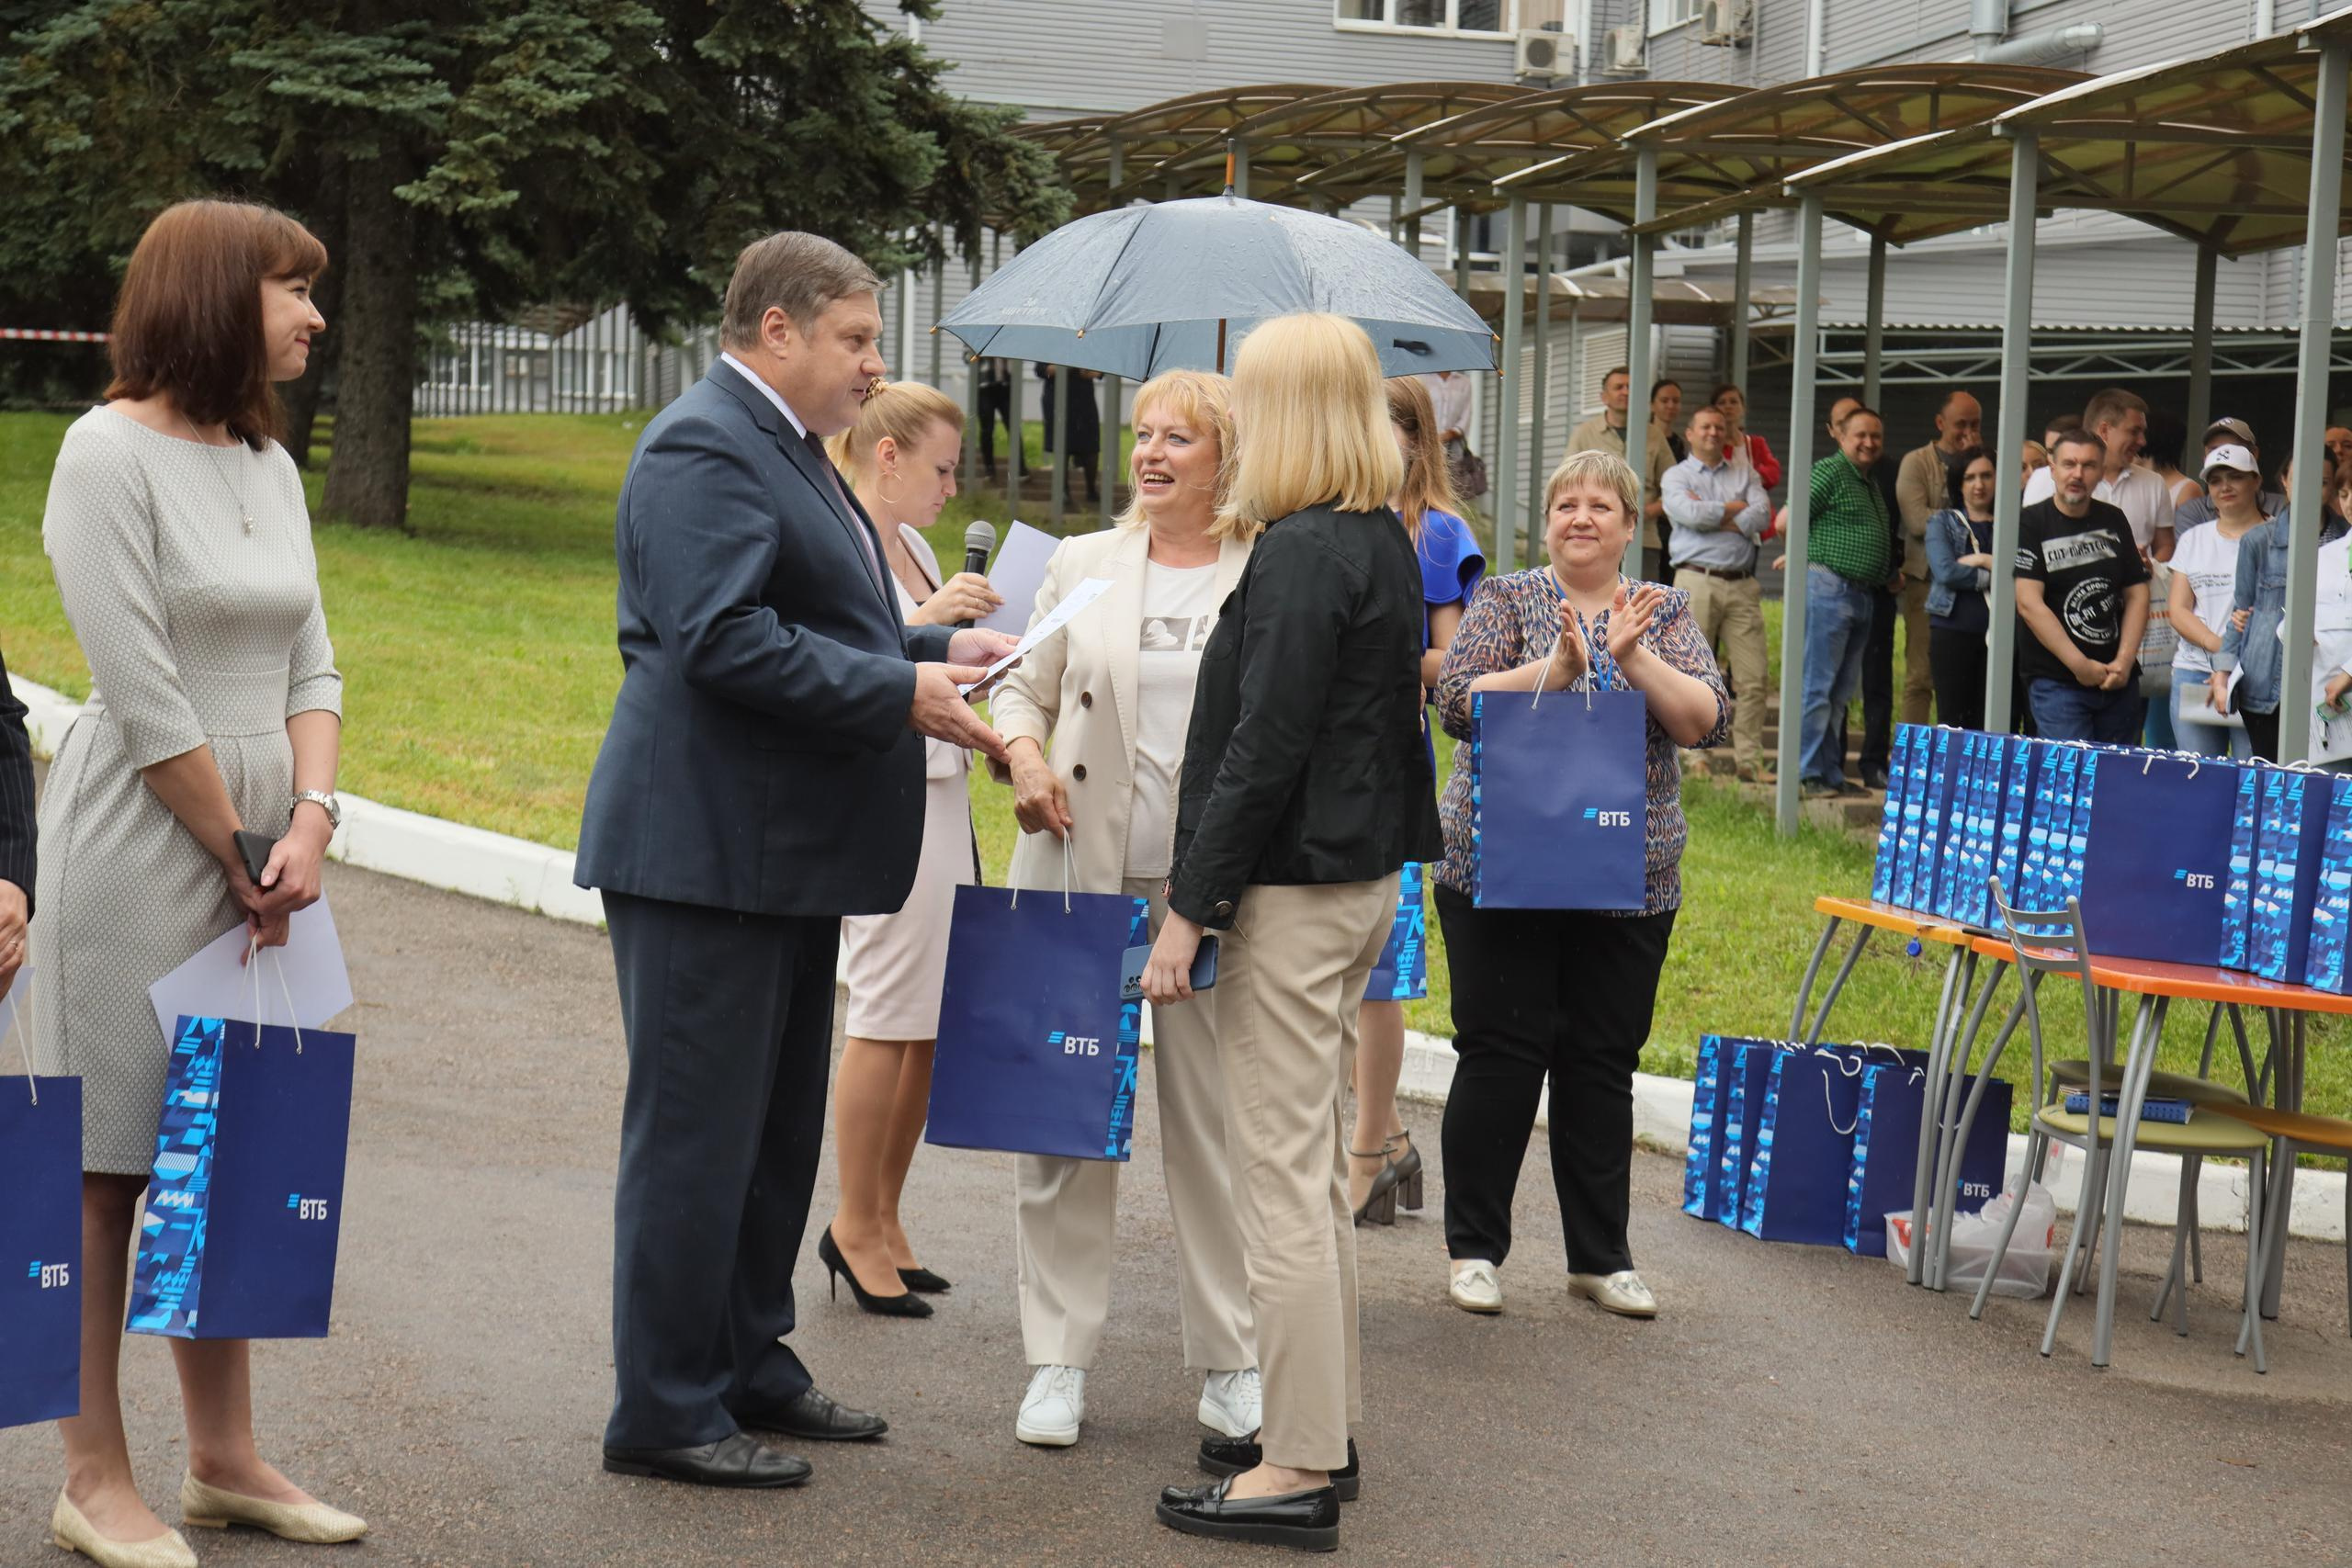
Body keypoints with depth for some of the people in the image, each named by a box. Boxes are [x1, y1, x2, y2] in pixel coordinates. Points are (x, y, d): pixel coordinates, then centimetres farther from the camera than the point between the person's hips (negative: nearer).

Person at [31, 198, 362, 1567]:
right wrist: (243, 856, -10)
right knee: (109, 1166, 0)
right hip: (140, 849, -7)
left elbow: (311, 668, 11)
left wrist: (312, 822, -5)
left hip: (263, 850, 7)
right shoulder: (110, 453, -10)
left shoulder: (269, 463, 13)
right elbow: (145, 699, -15)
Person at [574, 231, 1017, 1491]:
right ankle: (665, 1412, 4)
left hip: (782, 854, 11)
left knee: (778, 1128, 17)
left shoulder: (784, 449, 19)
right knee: (695, 1133, -4)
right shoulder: (703, 449, -16)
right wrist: (901, 692, -23)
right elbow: (724, 639, -26)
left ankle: (749, 1368, 29)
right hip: (707, 851, -11)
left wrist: (939, 645, 12)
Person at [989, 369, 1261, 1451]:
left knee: (1217, 1119, 4)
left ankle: (1233, 1360, 16)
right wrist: (1021, 751, -7)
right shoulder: (1083, 564, 9)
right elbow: (1025, 686, 15)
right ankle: (1059, 1358, 13)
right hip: (1078, 874, 2)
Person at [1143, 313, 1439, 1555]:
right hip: (1362, 874, 10)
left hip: (1294, 891, -10)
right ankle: (1320, 1426, 28)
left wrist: (1190, 910, -17)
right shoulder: (1382, 542, 11)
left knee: (1281, 1178, -4)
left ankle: (1298, 1473, 1)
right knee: (1314, 1168, 18)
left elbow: (1262, 753, -21)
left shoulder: (1301, 552, -18)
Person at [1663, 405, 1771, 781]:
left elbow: (1762, 517, 1)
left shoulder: (1744, 474, 18)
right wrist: (1736, 508, 0)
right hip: (1697, 580, -3)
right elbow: (1690, 514, -11)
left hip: (1742, 584, 3)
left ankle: (1749, 759, 3)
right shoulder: (1677, 475, 9)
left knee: (1753, 677, -2)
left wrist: (1714, 517, -4)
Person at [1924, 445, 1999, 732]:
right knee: (1955, 721, -3)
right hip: (1953, 631, -1)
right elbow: (1946, 572, -8)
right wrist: (1994, 578, -4)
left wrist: (1982, 561, -9)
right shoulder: (1942, 523, 9)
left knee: (1989, 725, -1)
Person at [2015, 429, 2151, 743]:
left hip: (2119, 681, 5)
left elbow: (2137, 595, 12)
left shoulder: (2114, 521, 12)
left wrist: (2124, 660, -3)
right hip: (2055, 681, -5)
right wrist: (2081, 666, -15)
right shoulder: (2031, 523, -4)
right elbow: (2029, 604, -12)